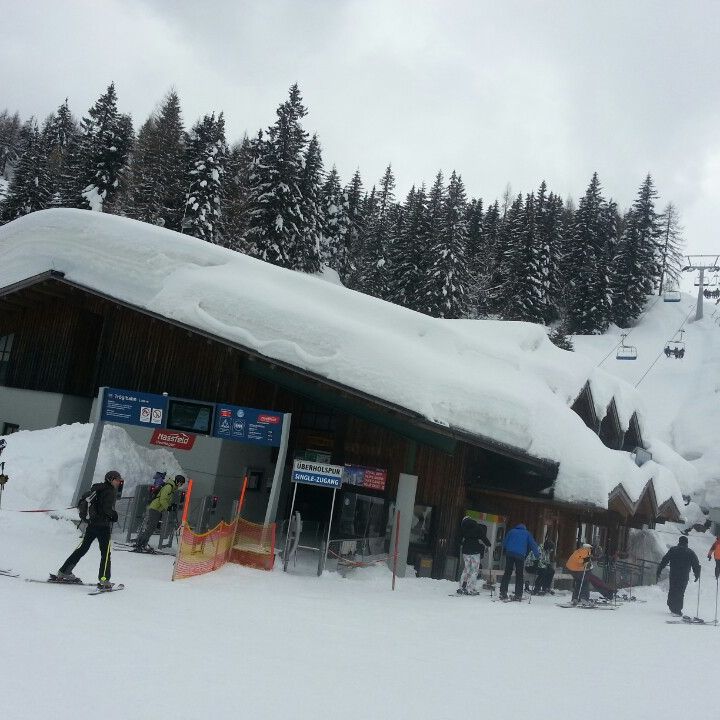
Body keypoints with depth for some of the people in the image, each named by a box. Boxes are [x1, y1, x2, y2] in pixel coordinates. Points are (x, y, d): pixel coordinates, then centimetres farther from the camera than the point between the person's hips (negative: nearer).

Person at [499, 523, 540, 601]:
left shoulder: (511, 531, 20)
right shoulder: (527, 534, 18)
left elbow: (504, 543, 16)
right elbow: (533, 545, 13)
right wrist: (538, 555, 15)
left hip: (509, 554, 1)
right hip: (520, 555, -1)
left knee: (507, 573, 3)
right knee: (519, 575, 5)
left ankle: (503, 593, -3)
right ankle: (518, 595, 1)